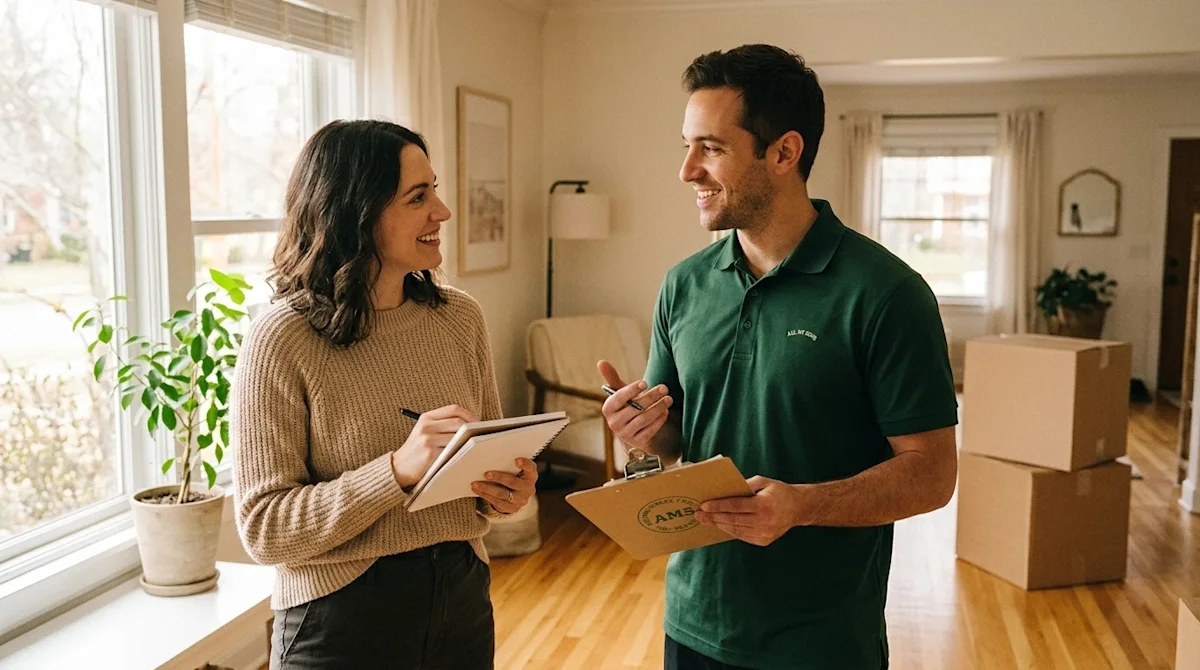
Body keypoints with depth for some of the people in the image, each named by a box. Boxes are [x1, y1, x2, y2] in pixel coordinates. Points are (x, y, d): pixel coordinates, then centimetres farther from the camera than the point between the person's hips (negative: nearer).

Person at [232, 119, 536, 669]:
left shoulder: (460, 317, -2)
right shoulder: (283, 340, -15)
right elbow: (264, 528, -16)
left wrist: (506, 490, -12)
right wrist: (398, 469, -28)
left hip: (462, 596, 5)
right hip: (341, 617, -4)